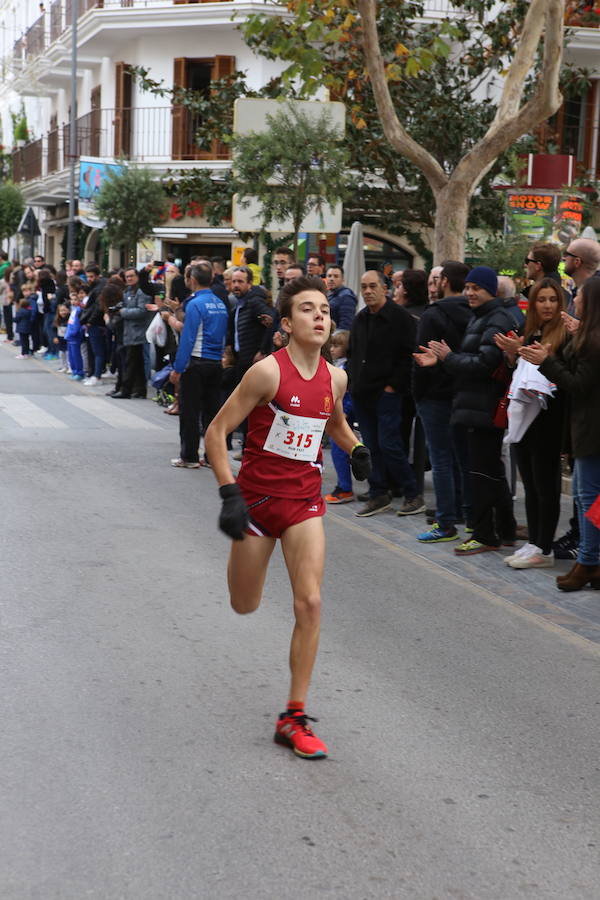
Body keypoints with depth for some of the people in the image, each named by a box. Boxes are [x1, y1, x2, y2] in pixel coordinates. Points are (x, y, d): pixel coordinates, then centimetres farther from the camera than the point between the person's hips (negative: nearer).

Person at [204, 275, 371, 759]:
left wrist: (356, 448, 3)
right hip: (256, 496, -3)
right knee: (245, 608, 11)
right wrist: (229, 493, -22)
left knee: (309, 603, -11)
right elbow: (216, 432, -13)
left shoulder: (335, 377, 1)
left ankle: (294, 718, -1)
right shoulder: (268, 371, -16)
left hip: (304, 501, 3)